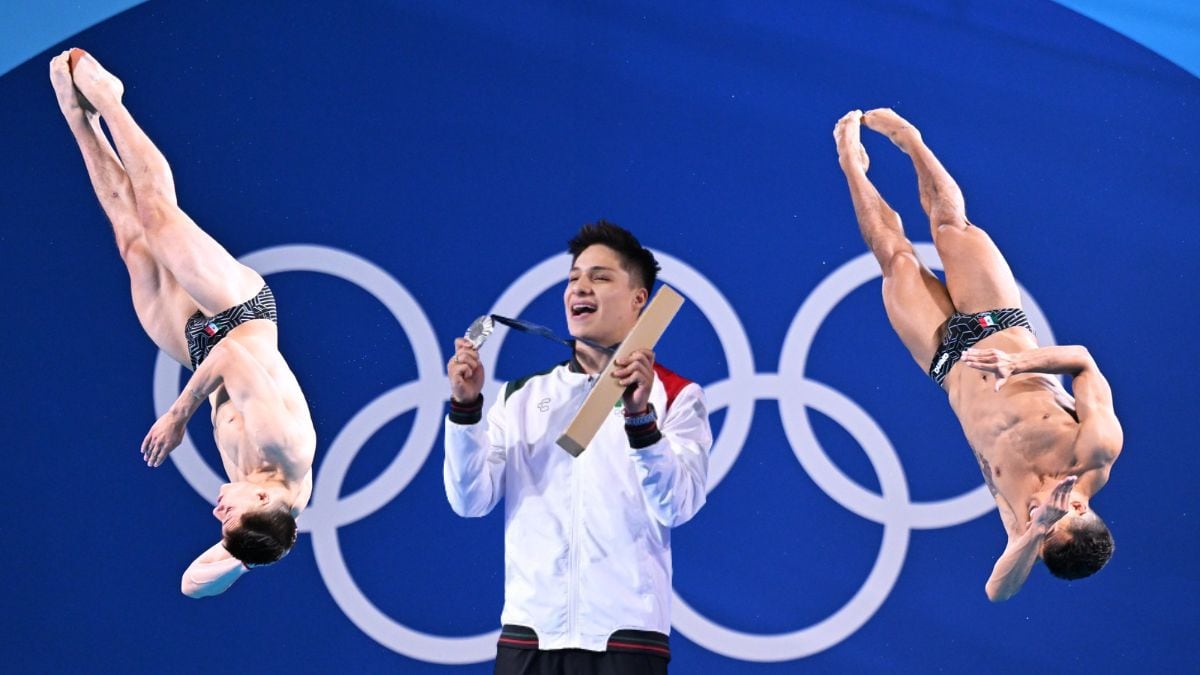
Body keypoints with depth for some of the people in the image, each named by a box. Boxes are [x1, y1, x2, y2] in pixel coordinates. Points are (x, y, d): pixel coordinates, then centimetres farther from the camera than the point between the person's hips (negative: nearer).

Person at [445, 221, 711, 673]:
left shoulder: (676, 397, 5)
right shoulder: (524, 397, 14)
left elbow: (677, 506, -9)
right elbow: (471, 500, 5)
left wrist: (640, 416, -23)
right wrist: (466, 406, -8)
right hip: (527, 634, 2)